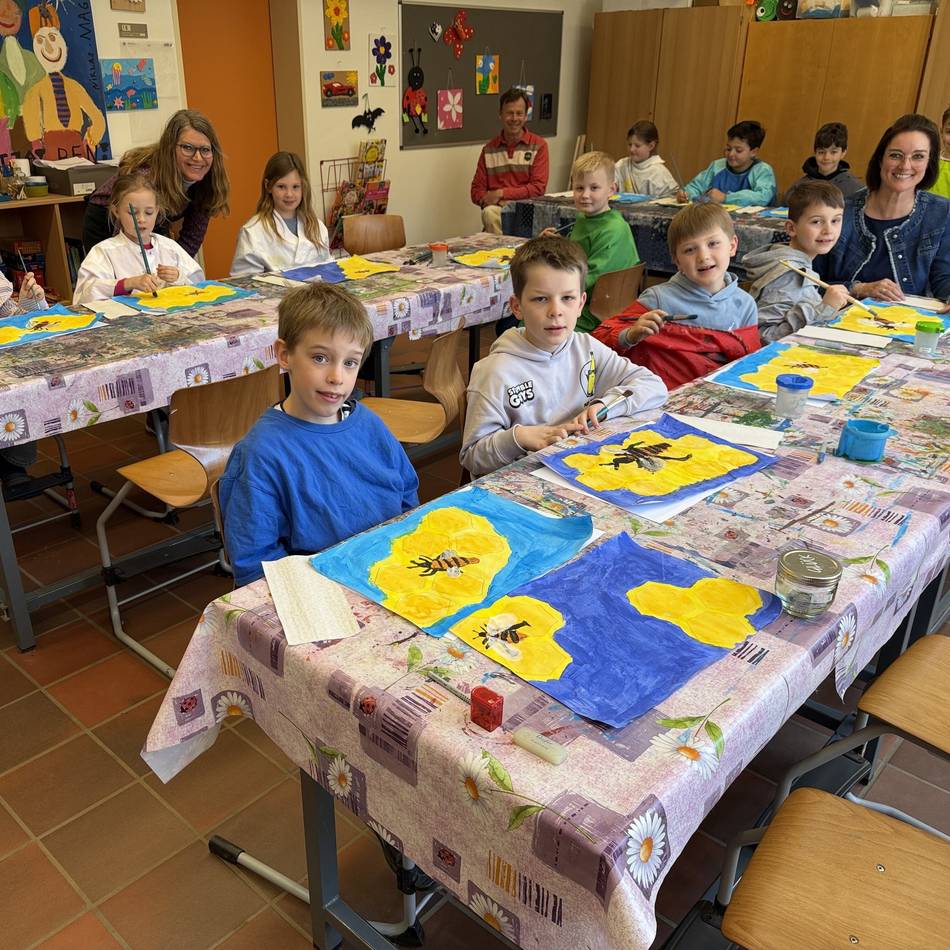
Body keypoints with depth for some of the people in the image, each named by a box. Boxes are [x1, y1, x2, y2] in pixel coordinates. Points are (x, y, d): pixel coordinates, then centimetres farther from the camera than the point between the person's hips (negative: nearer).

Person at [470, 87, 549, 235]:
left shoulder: (539, 146, 6)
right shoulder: (489, 149, 14)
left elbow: (538, 188, -4)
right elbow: (477, 191, 10)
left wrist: (501, 193, -10)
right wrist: (499, 202, -11)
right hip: (497, 207, 2)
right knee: (489, 212, -32)